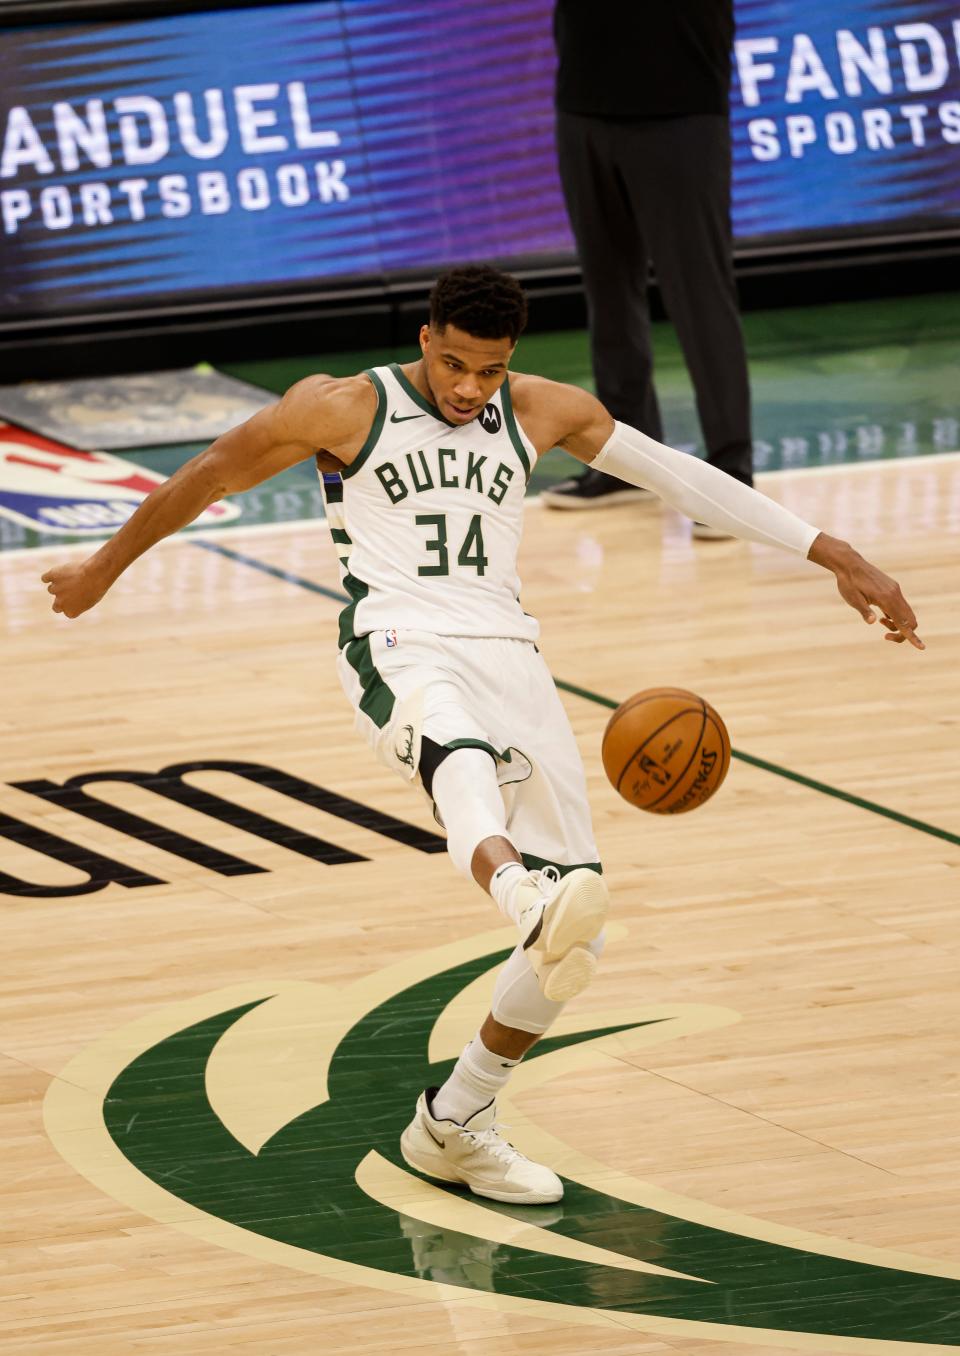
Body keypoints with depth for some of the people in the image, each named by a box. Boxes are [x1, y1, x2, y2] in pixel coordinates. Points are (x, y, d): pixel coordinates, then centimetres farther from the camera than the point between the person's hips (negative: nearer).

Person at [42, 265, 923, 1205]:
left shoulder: (541, 412, 13)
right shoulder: (342, 410, 2)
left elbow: (681, 476, 13)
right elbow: (206, 477, 14)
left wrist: (835, 556, 10)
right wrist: (104, 569, 25)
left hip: (508, 658, 5)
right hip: (400, 650, -5)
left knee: (581, 940, -3)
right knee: (459, 757, -43)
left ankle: (454, 1126, 15)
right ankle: (530, 904, -76)